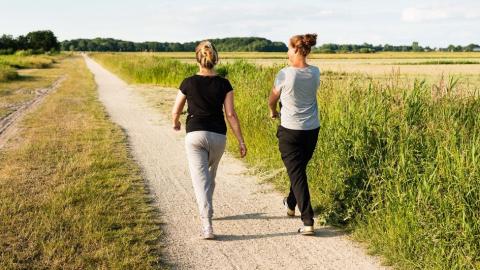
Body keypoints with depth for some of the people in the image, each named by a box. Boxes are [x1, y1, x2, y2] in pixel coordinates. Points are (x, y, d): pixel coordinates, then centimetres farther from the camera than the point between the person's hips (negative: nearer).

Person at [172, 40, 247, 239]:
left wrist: (175, 123, 28)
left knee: (200, 179, -4)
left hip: (195, 135, -2)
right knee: (210, 175, 24)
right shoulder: (224, 84, -2)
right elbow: (231, 114, -5)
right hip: (218, 136, 2)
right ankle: (206, 210, 41)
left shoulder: (188, 83, -3)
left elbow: (176, 111, 5)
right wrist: (241, 141, -1)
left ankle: (207, 224, -17)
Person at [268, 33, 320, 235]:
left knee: (297, 174, -1)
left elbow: (273, 98, 2)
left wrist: (272, 111, 23)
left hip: (291, 130, -5)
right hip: (312, 129, 5)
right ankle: (291, 204, 44)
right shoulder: (315, 73, -2)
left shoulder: (285, 74, -15)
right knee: (299, 169, 23)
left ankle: (308, 221, -6)